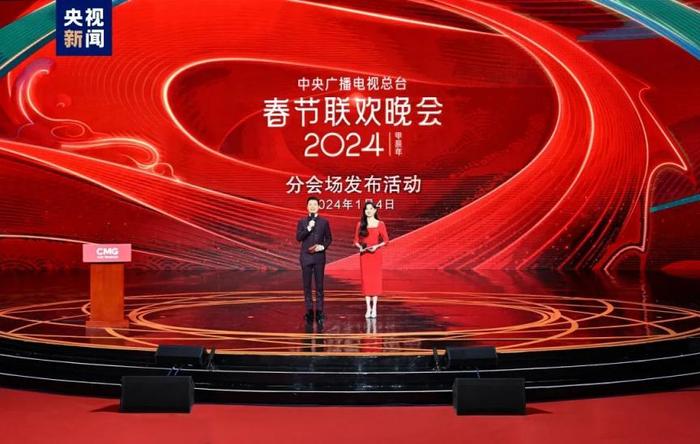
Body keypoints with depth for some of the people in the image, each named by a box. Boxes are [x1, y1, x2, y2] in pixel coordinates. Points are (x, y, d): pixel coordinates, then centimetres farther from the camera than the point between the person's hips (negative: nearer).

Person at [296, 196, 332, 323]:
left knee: (319, 285, 0)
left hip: (319, 256, -1)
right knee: (307, 285, 2)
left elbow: (329, 239, 8)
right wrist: (308, 228, -15)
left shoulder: (324, 222, 6)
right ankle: (309, 311, 7)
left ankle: (319, 311, 4)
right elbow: (298, 238, -4)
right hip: (306, 256, 1)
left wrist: (323, 247, -10)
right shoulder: (302, 222, 6)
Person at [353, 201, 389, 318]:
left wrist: (377, 246, -14)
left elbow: (386, 241, 1)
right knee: (366, 279, 1)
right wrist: (360, 247, -12)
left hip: (375, 254, -2)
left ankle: (374, 308, 3)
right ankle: (368, 308, 7)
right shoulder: (360, 224, 5)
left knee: (375, 279, -1)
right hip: (364, 255, 2)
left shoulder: (380, 224, 0)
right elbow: (356, 240, 8)